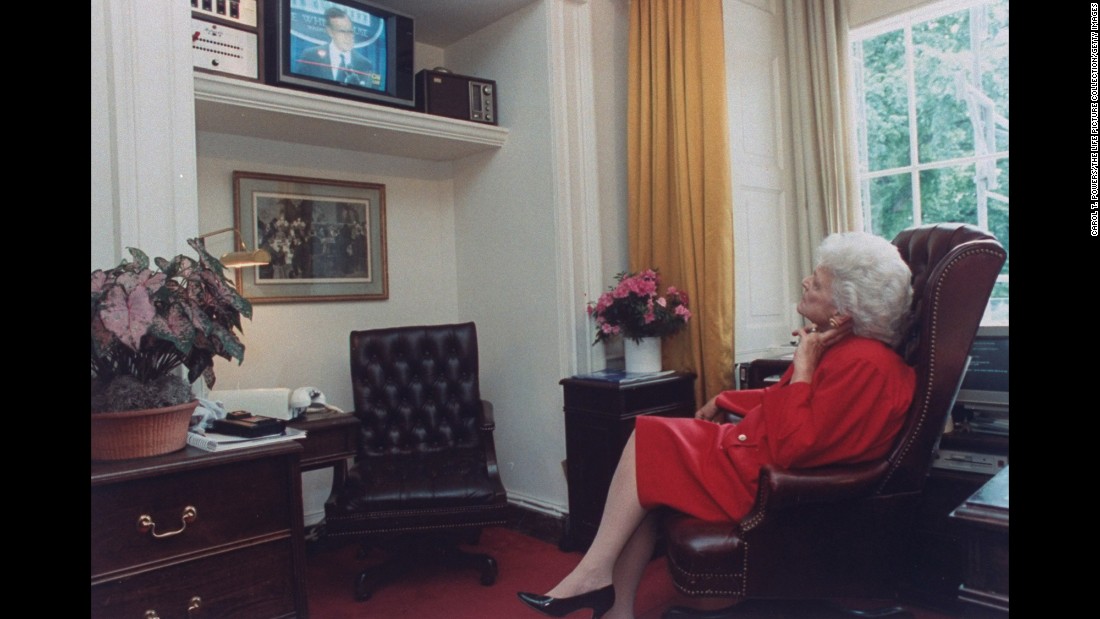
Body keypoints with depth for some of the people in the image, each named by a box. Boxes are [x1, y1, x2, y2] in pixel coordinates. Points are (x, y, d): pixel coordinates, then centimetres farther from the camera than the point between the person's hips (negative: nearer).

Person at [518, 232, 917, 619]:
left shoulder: (863, 364, -23)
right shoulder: (845, 347, 8)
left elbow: (794, 446, -27)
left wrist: (804, 365, -23)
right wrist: (723, 401, 21)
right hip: (755, 450, 10)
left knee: (649, 443, -12)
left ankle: (593, 574, -4)